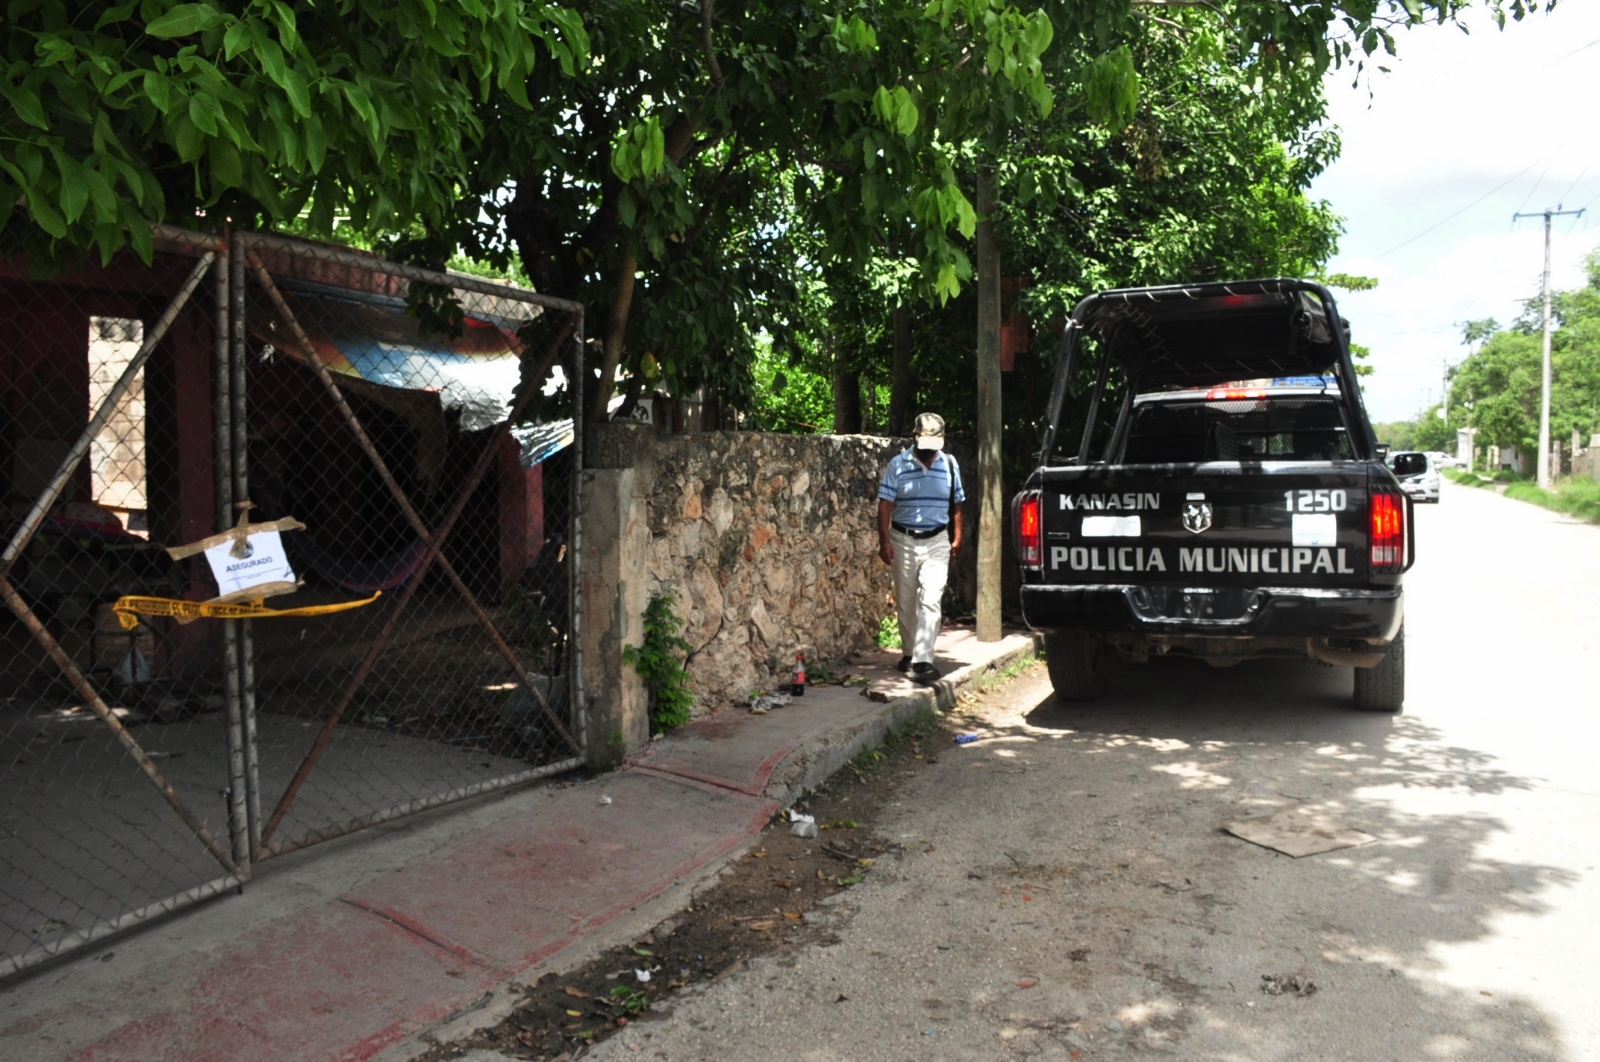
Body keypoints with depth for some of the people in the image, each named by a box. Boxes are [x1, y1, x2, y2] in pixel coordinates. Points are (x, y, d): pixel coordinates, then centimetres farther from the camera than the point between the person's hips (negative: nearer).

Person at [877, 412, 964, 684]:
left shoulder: (950, 464, 2)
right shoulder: (898, 464, -5)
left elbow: (956, 504, 11)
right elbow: (885, 504, -6)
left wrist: (957, 538, 12)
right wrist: (884, 540, -12)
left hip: (936, 542, 0)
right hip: (903, 540, 0)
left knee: (930, 601, -12)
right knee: (905, 602, 10)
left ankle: (922, 660, -15)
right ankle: (908, 652, 27)